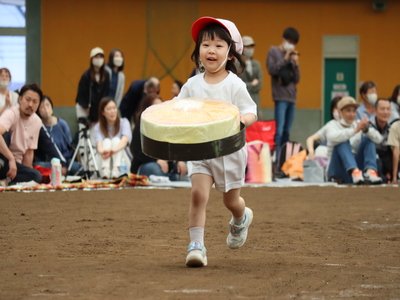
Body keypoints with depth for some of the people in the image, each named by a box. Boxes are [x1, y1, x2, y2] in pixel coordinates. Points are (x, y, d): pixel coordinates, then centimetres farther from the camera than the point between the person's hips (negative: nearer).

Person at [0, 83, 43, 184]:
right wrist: (11, 159, -43)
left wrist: (28, 174, -2)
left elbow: (29, 152, 9)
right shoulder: (12, 113, -19)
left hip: (15, 164, 6)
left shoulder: (37, 122, 2)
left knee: (36, 176, -23)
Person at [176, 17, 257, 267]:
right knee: (198, 194, -15)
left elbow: (252, 114, -10)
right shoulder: (192, 85, 0)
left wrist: (242, 119, -32)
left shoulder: (235, 84, -10)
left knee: (231, 200, 14)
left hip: (230, 150, -2)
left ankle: (241, 219, 49)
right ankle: (196, 246, -12)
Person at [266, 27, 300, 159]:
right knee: (279, 130, -15)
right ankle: (276, 158, -18)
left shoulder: (292, 56, 16)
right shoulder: (274, 52, 3)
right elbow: (272, 70, -10)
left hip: (292, 97, 6)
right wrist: (285, 58, -11)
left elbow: (297, 79, 14)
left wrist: (295, 63, 0)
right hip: (280, 97, -6)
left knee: (286, 131, 6)